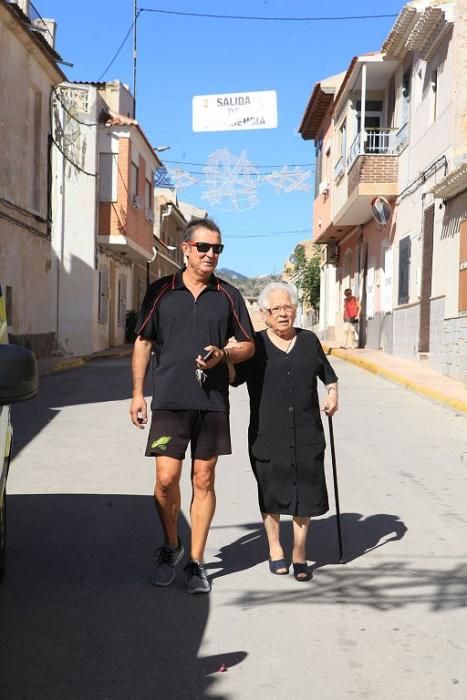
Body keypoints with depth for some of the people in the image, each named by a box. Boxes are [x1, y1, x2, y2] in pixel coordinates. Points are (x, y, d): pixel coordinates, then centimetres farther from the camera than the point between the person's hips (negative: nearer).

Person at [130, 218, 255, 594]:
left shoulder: (229, 295, 7)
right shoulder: (161, 291, 5)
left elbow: (248, 345, 11)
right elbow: (143, 343, 8)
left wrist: (223, 354, -10)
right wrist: (137, 393, 3)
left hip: (213, 402, 1)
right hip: (169, 400, -1)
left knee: (203, 481, 5)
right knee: (166, 479, -3)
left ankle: (196, 562, 17)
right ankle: (170, 546, 24)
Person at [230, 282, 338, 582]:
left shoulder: (309, 341, 10)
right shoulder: (255, 345, 2)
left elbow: (328, 374, 22)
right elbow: (233, 376, -10)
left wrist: (333, 393, 2)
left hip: (306, 435, 2)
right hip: (268, 434, -2)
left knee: (305, 492, 4)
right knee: (272, 492, 9)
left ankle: (300, 553, 22)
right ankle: (275, 548, 30)